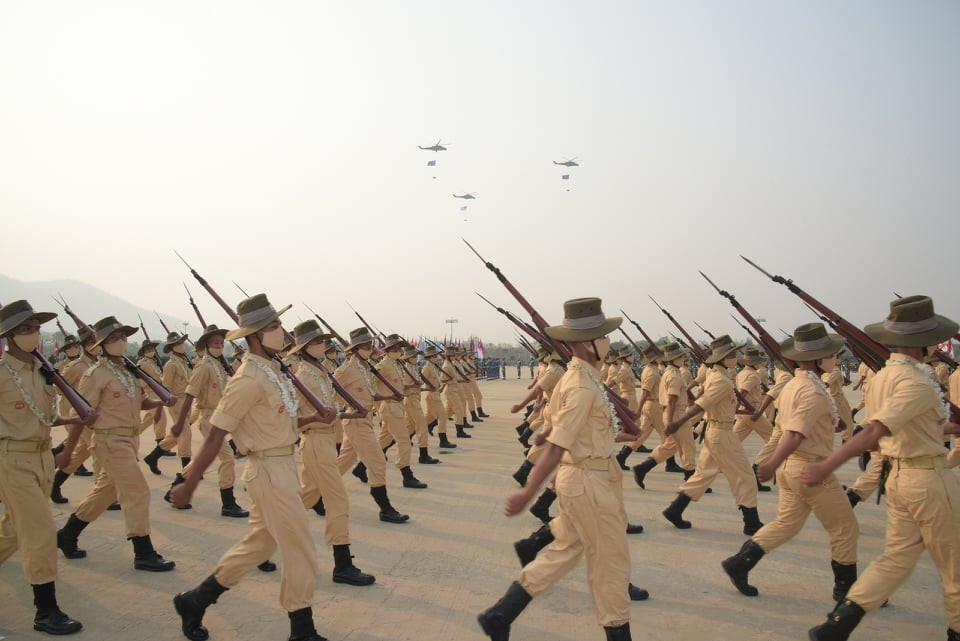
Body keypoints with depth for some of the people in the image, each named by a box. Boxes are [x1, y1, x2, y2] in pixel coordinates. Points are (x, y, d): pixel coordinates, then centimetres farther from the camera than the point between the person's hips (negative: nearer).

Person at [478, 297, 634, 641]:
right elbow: (557, 446, -25)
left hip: (584, 478, 10)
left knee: (563, 552, 16)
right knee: (611, 561, 6)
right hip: (588, 481, -10)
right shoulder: (582, 387, -22)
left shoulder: (582, 377, 8)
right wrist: (527, 493, -23)